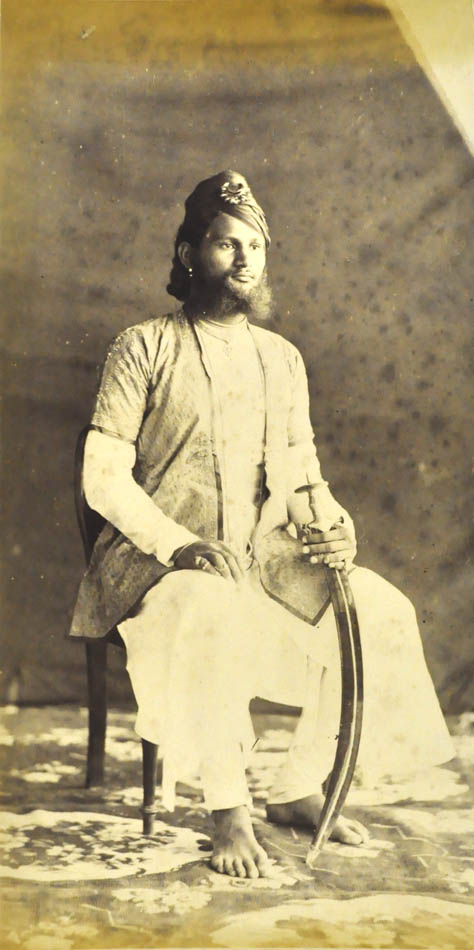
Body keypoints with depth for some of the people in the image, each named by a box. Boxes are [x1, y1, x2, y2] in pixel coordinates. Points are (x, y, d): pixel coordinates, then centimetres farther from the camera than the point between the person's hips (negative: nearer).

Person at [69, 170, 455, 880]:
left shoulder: (283, 359, 18)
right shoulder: (144, 347, 2)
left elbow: (303, 474, 16)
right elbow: (104, 476, -6)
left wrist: (334, 525, -7)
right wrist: (181, 544, -21)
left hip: (268, 553, 5)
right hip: (159, 555, -5)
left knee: (379, 610, -18)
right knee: (212, 613, -38)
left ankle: (299, 789, -2)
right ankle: (229, 812, -19)